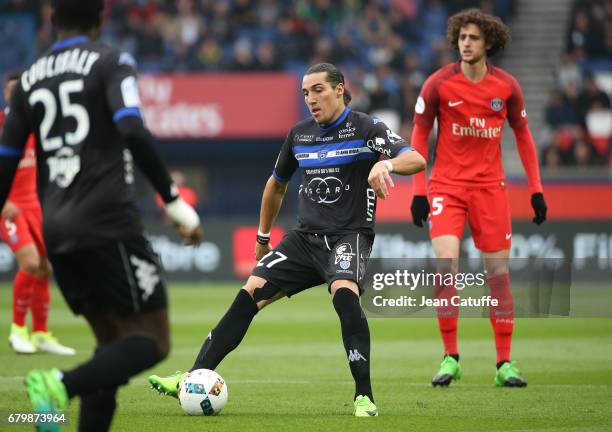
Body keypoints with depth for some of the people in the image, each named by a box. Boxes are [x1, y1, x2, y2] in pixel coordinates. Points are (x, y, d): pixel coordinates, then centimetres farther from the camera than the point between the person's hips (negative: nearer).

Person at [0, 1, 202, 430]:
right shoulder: (110, 62, 0)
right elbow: (133, 132, -17)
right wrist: (174, 200, -14)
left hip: (57, 230, 6)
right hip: (108, 221, -6)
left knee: (113, 343, 15)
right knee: (152, 341, -4)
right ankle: (61, 385, -27)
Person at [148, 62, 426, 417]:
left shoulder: (365, 128, -7)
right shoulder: (299, 134, 10)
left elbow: (417, 160, -20)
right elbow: (277, 183, 27)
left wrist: (386, 163, -41)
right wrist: (263, 237, 31)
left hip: (349, 235, -5)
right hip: (306, 237, 6)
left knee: (343, 292, -34)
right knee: (250, 293, -8)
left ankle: (365, 396, -28)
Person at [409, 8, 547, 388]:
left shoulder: (506, 86, 0)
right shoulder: (439, 83, -6)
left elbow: (523, 134, 11)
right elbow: (419, 135, 1)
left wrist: (536, 189, 6)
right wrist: (418, 191, -5)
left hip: (490, 186, 2)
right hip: (447, 185, -2)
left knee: (498, 272, 0)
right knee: (446, 263, -16)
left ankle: (505, 363, 7)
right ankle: (451, 357, -6)